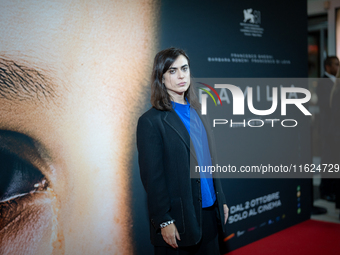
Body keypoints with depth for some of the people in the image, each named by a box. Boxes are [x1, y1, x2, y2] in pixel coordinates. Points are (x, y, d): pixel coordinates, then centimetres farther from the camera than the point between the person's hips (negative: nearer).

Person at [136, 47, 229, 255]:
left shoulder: (196, 114, 10)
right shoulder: (151, 121, -10)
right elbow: (152, 177, -13)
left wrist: (221, 200, 12)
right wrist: (164, 221, -15)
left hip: (209, 213, 6)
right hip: (180, 220, -6)